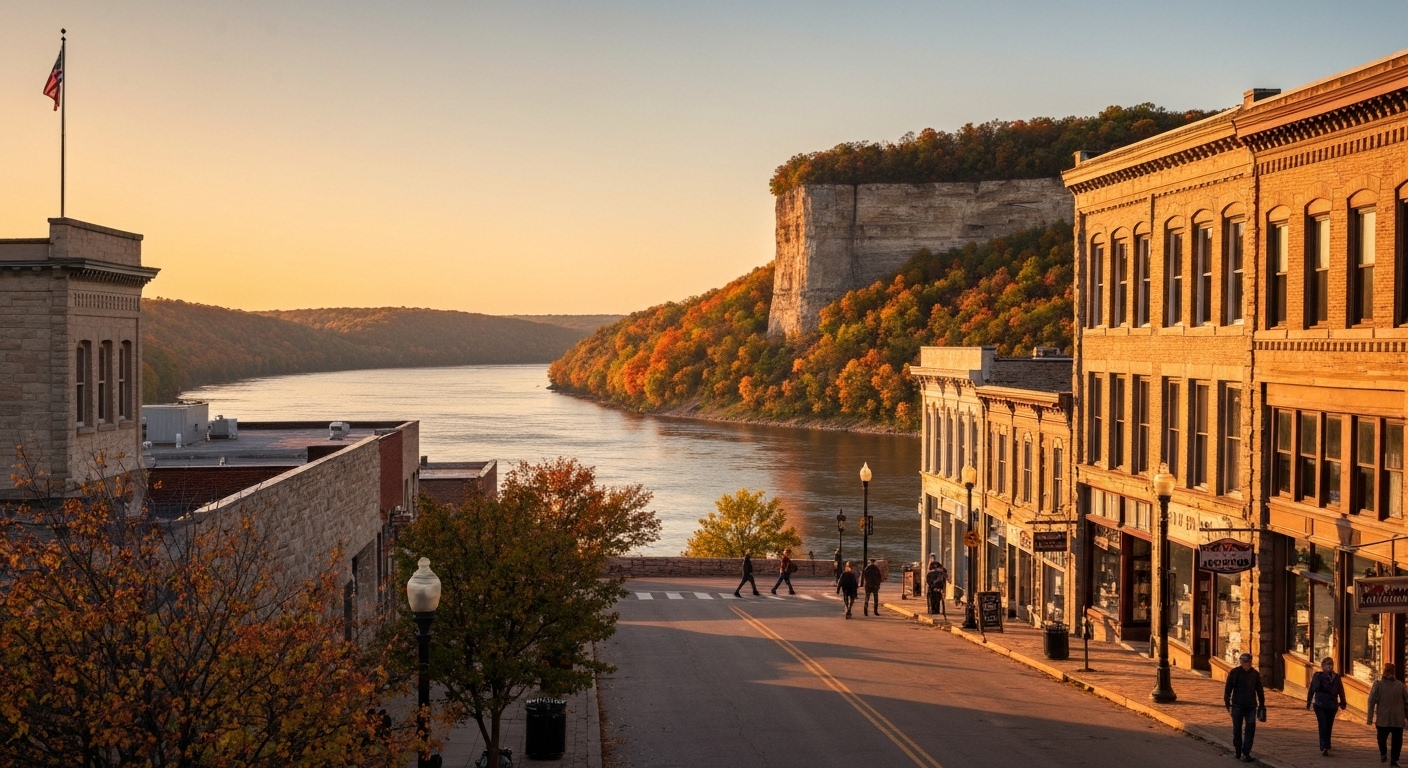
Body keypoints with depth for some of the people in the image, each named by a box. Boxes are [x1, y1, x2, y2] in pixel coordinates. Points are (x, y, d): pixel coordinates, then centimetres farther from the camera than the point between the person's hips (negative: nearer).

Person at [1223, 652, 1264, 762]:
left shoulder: (1255, 674, 5)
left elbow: (1259, 690, 14)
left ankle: (1245, 753, -7)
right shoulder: (1234, 673, -2)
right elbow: (1227, 689, 0)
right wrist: (1227, 703, -5)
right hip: (1237, 706, -1)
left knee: (1250, 729, -8)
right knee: (1237, 729, 5)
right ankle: (1238, 752, 19)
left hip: (1251, 706, 1)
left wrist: (1262, 704, 16)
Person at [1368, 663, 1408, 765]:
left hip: (1382, 718, 0)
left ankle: (1383, 754, 8)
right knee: (1396, 740, 8)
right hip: (1398, 719, 0)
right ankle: (1394, 760, 0)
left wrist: (1370, 718, -5)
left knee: (1382, 738, 20)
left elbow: (1371, 701, -8)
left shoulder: (1378, 684, -6)